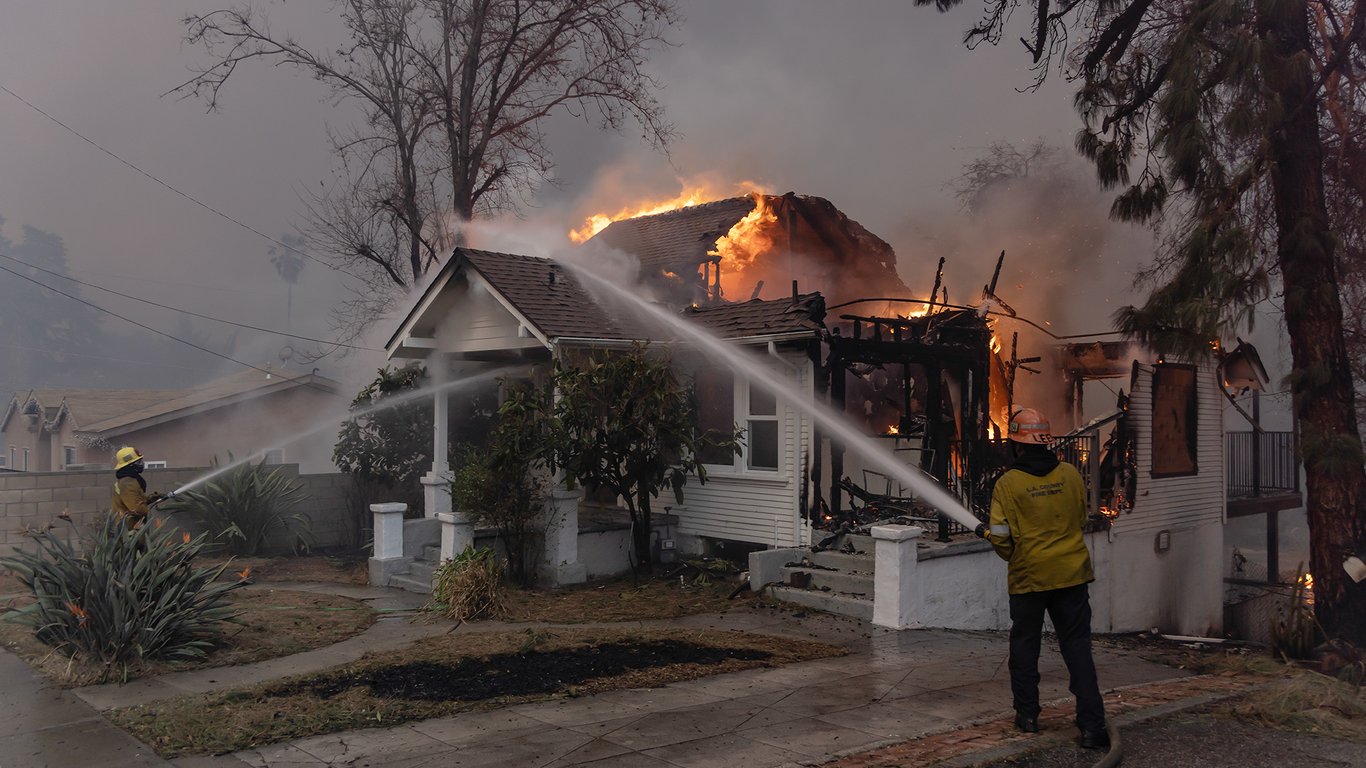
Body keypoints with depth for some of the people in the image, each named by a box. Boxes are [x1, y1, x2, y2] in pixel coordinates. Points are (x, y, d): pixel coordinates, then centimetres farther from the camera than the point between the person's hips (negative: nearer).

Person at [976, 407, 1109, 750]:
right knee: (1077, 647, 5)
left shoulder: (1007, 483, -11)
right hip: (1072, 573, 2)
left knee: (1024, 645, 15)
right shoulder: (1070, 474, -1)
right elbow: (1082, 520, 12)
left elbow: (1002, 537, -10)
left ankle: (1027, 715, 22)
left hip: (1028, 577, -2)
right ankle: (1092, 724, 0)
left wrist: (986, 532, 11)